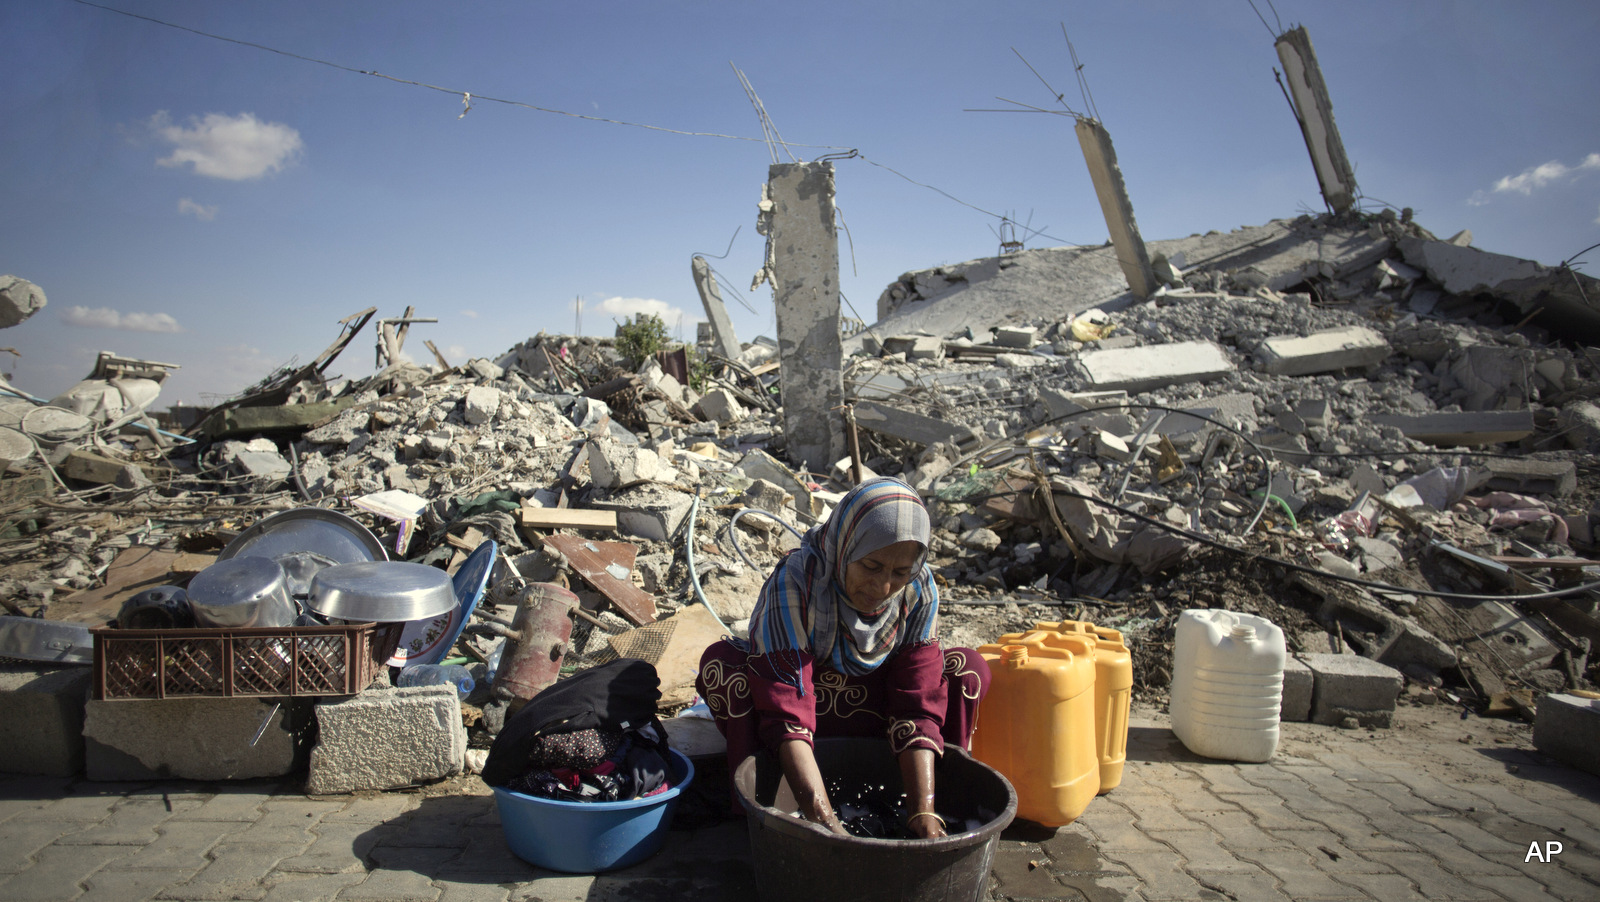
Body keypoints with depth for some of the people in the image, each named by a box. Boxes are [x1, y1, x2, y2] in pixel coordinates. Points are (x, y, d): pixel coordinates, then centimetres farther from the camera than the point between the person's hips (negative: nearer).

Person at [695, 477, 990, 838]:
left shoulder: (920, 591, -20)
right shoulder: (794, 583, -32)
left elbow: (918, 709, -22)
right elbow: (787, 714, -37)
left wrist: (923, 811, -34)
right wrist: (824, 820, -45)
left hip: (868, 715, 3)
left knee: (968, 668, -18)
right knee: (721, 662, -32)